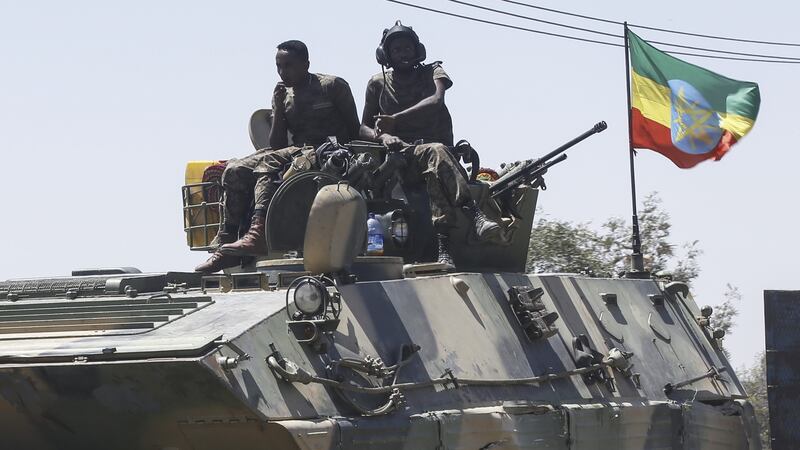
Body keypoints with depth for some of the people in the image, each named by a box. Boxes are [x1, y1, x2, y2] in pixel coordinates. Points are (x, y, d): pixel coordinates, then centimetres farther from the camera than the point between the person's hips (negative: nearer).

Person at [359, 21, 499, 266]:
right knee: (436, 153, -37)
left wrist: (394, 120, -20)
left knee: (435, 169, -39)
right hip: (400, 153, -1)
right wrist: (383, 136, -12)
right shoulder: (378, 84, 17)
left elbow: (436, 101, -10)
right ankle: (474, 216, -53)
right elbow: (364, 128, 13)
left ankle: (443, 246, -55)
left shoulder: (432, 72, 13)